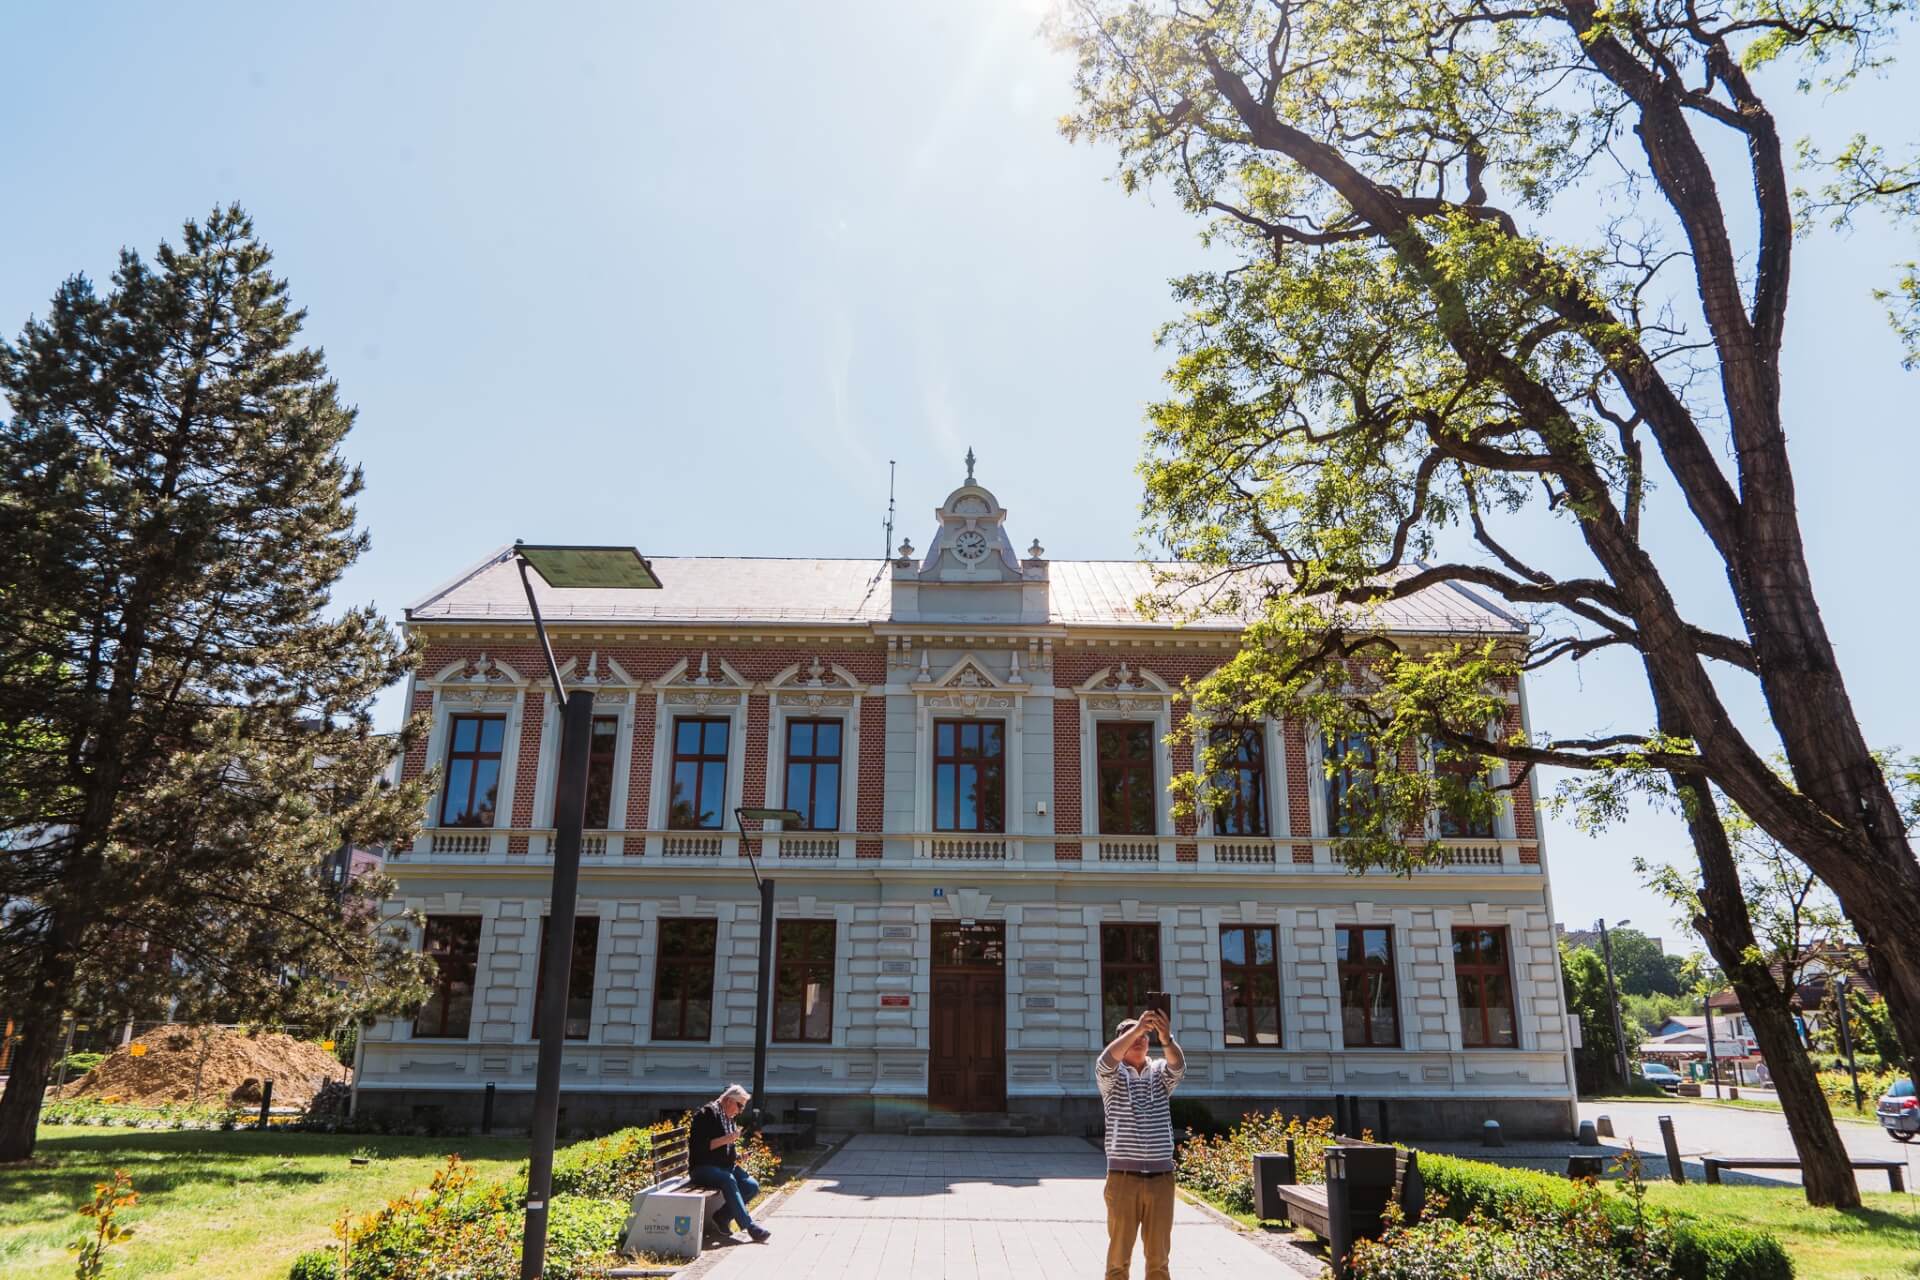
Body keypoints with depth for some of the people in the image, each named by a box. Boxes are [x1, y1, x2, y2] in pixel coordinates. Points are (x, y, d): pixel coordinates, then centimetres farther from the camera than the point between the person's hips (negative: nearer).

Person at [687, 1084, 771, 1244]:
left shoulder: (729, 1119, 18)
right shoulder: (706, 1114, -9)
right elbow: (698, 1146, -18)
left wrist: (737, 1158, 10)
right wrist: (726, 1139, -21)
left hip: (725, 1166, 8)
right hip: (702, 1168, -8)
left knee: (752, 1186, -15)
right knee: (728, 1179, -36)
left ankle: (721, 1217, -6)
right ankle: (750, 1227, -34)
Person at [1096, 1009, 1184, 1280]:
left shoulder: (1160, 1072, 8)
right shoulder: (1112, 1076, 2)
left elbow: (1178, 1065, -14)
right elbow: (1106, 1060, -22)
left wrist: (1166, 1038, -37)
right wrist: (1136, 1028, -35)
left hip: (1161, 1177, 2)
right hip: (1123, 1177, -2)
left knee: (1159, 1256, 10)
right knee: (1119, 1254, 4)